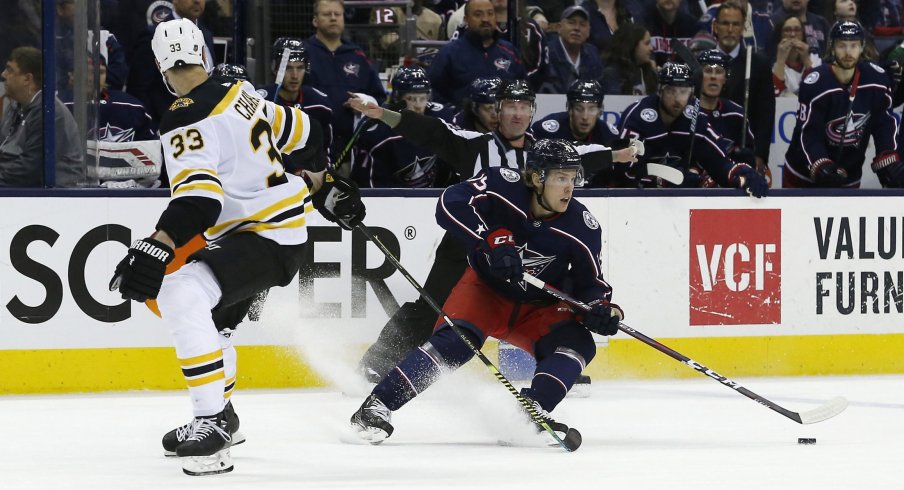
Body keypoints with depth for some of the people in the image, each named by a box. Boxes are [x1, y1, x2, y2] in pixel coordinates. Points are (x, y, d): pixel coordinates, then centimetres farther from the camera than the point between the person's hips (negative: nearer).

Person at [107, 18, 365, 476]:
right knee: (212, 313, 29)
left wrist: (156, 250, -42)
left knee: (181, 295, -28)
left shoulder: (186, 121, -20)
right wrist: (324, 186, 34)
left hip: (266, 239, -10)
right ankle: (221, 414, 44)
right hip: (287, 223, 10)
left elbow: (198, 197, -33)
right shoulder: (239, 94, 7)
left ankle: (212, 425, -32)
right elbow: (301, 133, 19)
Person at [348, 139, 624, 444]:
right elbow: (450, 205, -32)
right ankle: (377, 405, -28)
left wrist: (599, 310, -28)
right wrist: (491, 244, -43)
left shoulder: (582, 227, -15)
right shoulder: (503, 185, -22)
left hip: (538, 308, 3)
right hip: (486, 288, -3)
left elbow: (590, 281, -5)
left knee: (578, 343, -22)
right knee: (458, 338, -28)